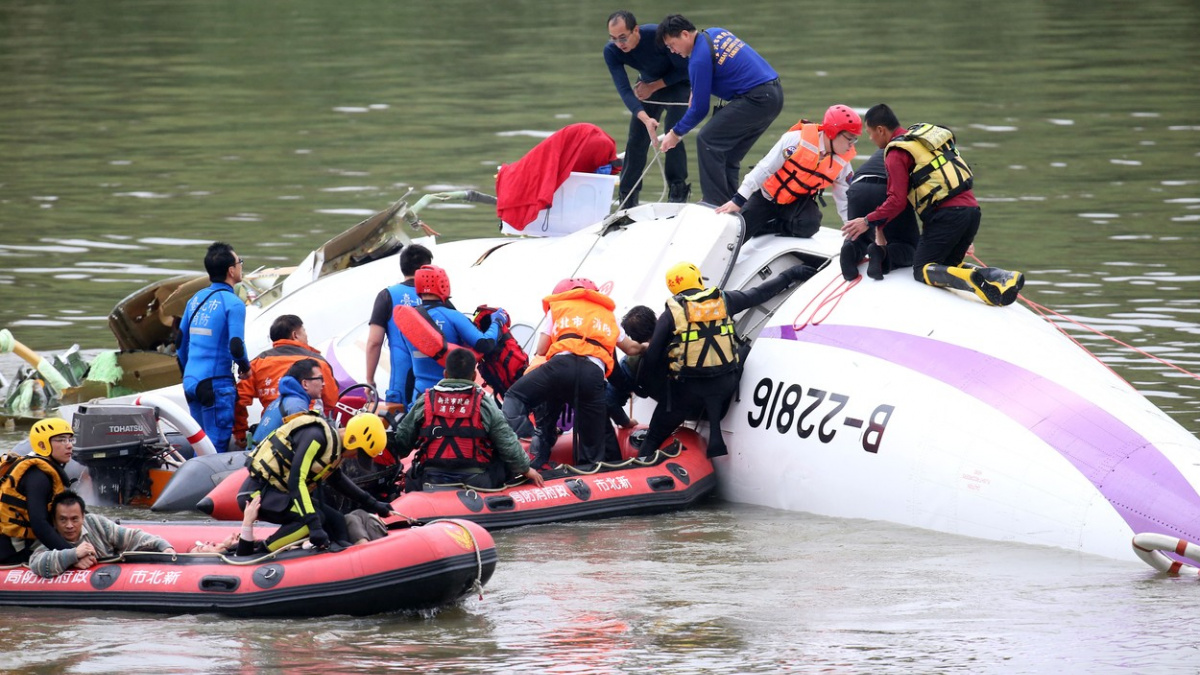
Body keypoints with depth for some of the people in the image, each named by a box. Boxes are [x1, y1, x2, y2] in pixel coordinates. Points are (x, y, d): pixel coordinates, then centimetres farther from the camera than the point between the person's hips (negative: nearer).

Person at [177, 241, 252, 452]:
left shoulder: (196, 299, 12)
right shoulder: (233, 303, -11)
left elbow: (180, 342, 18)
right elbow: (235, 346, -19)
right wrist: (245, 368, 1)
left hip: (191, 381, 7)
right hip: (217, 384, -7)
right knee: (217, 445, -7)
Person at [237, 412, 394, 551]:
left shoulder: (336, 445, 8)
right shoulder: (317, 437, -22)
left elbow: (336, 480, 29)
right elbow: (296, 481, -30)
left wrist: (371, 503, 30)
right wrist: (314, 525, -34)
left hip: (280, 493, 10)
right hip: (258, 493, -10)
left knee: (335, 520, 4)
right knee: (316, 517, -27)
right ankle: (262, 551, -19)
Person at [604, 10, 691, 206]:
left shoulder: (658, 35, -35)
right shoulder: (611, 51, -24)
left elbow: (684, 70, -22)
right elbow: (624, 89, -30)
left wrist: (654, 87, -21)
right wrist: (646, 119, -44)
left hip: (676, 85, -4)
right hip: (648, 86, 4)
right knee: (636, 141, -1)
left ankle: (678, 193, -8)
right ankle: (627, 201, 9)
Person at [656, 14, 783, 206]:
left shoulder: (699, 59, -14)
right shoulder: (716, 33, 13)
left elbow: (700, 109, -8)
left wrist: (675, 133, 6)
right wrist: (695, 93, 21)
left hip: (756, 100, -10)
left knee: (707, 142, -6)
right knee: (729, 154, 15)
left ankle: (717, 203, -9)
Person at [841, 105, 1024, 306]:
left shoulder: (896, 154, -3)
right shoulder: (924, 136, 23)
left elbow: (897, 201, -11)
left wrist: (869, 221, -1)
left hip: (947, 214, -8)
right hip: (971, 208, 8)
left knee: (922, 271, -1)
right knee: (950, 266, 19)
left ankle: (973, 281, -30)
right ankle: (1005, 277, -6)